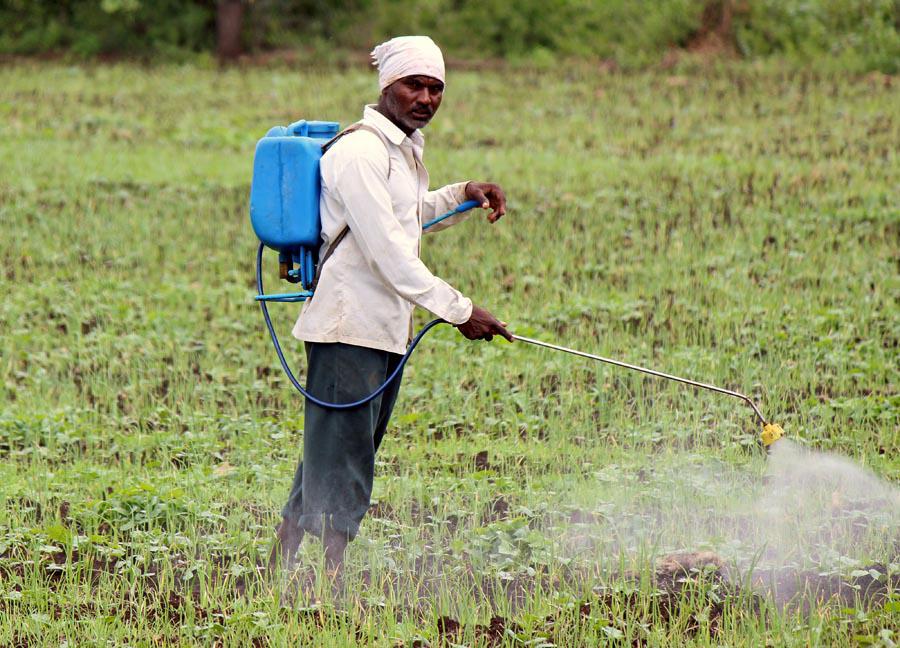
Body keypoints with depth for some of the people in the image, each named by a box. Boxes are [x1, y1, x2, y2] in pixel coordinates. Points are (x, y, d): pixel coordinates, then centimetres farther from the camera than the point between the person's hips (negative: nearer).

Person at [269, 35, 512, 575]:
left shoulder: (407, 146, 15)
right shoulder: (359, 152, -16)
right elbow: (387, 250, -22)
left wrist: (463, 196, 16)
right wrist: (458, 310, -22)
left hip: (388, 328, 9)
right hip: (349, 327, -9)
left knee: (336, 452, 12)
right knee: (343, 454, -7)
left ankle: (284, 561, 19)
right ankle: (333, 570, -5)